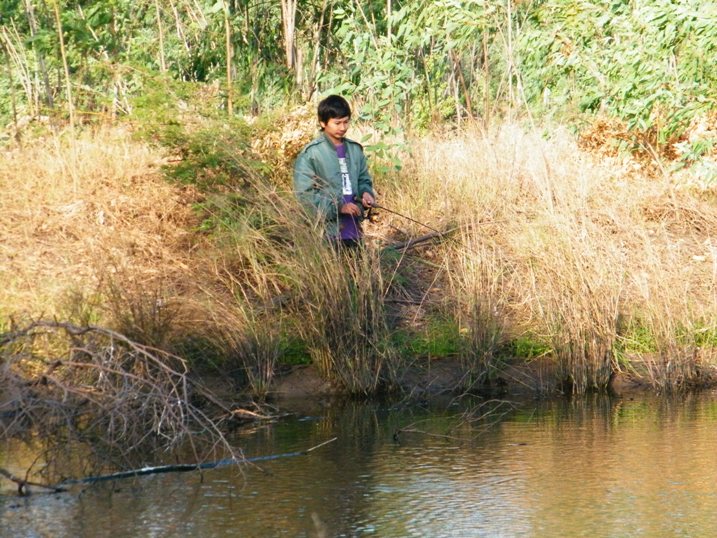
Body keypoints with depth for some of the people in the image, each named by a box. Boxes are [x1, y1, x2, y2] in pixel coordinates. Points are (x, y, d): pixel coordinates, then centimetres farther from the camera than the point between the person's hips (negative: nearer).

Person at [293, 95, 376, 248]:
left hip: (354, 229, 5)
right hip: (326, 232, -5)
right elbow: (304, 193, -12)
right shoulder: (311, 153, -8)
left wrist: (366, 193, -3)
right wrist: (338, 206, -18)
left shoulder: (355, 150, 9)